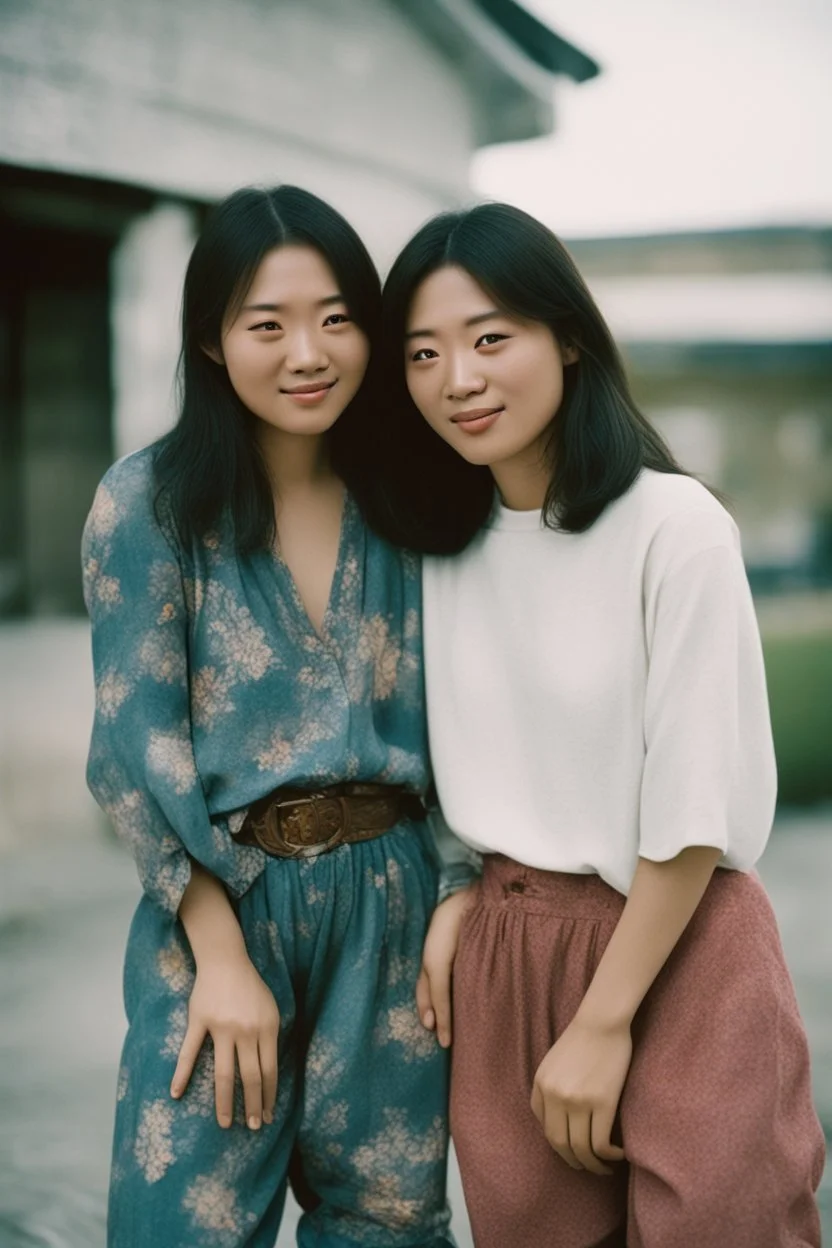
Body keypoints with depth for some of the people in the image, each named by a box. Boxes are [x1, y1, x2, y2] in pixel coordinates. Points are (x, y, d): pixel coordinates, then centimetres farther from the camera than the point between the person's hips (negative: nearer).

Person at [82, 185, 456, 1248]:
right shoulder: (150, 500, -5)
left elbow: (452, 722, 10)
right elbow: (137, 741, -8)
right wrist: (223, 953, -11)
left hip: (392, 900, 4)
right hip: (219, 903, -3)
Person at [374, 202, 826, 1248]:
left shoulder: (674, 525, -16)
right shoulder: (447, 542, 3)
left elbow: (695, 810, -15)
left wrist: (602, 1024, -12)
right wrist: (461, 899, -2)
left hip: (675, 954, -5)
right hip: (502, 954, 5)